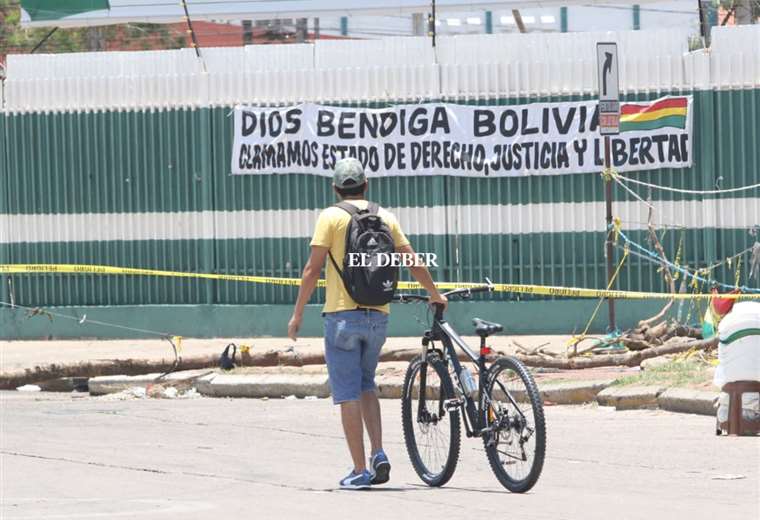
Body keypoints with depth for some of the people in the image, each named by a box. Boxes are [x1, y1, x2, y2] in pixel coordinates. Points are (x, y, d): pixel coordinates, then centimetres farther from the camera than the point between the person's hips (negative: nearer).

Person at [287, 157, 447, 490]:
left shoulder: (331, 217, -4)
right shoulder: (384, 217, 7)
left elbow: (312, 269, -9)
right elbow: (413, 262, 9)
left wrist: (297, 315, -3)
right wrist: (435, 295, 25)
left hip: (343, 314, -4)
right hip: (378, 315, 4)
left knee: (348, 393, 0)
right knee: (366, 385, 21)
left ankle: (360, 471, -2)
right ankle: (378, 453, 4)